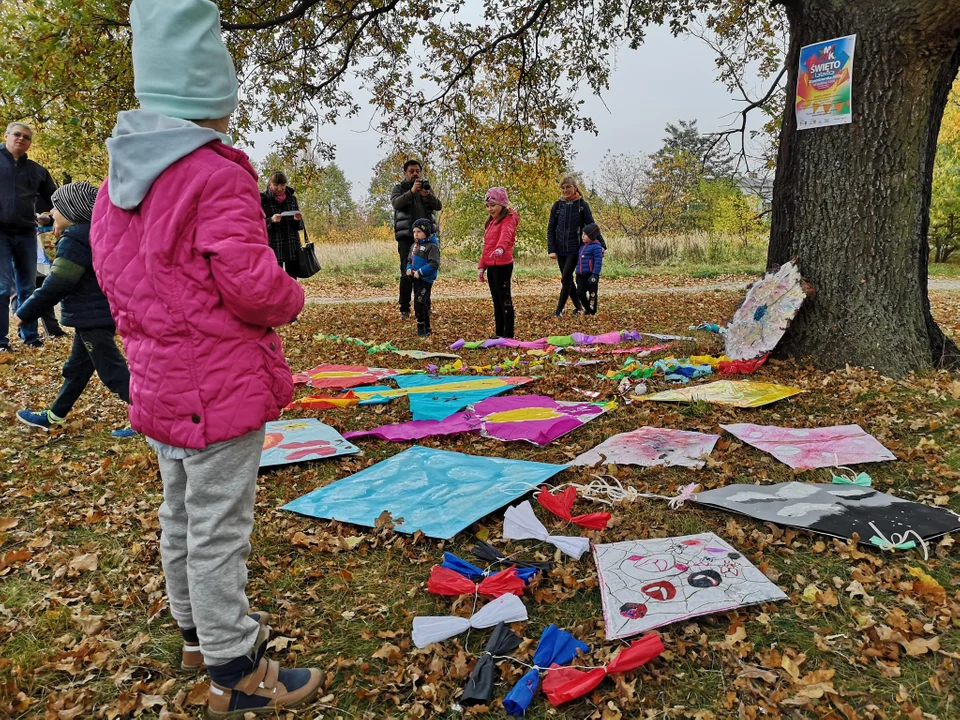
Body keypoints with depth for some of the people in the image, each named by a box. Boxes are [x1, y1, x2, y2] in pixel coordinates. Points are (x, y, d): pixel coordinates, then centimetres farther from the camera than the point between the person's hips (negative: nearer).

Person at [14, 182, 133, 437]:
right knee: (77, 368, 19)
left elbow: (56, 286, -19)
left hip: (92, 318, -11)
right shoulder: (90, 235, 12)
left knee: (112, 370, -5)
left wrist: (25, 313, -11)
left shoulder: (74, 241, -19)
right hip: (98, 314, 11)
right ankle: (53, 416, 32)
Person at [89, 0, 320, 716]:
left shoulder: (118, 178, 7)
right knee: (218, 529, 1)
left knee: (181, 515, 21)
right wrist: (291, 297, -2)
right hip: (222, 387, -9)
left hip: (159, 380, 9)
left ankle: (200, 629, 41)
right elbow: (251, 283, -22)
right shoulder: (217, 174, -20)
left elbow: (112, 271, 13)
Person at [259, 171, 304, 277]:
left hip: (292, 247, 3)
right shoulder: (263, 199, -2)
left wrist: (297, 220, -12)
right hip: (273, 247, -3)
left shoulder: (292, 198, 9)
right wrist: (271, 220, -21)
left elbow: (299, 225, 11)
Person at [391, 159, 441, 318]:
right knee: (407, 272, -7)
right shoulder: (399, 188, 5)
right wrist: (412, 191, -29)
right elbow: (397, 203, -16)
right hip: (406, 236, -3)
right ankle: (404, 308, -3)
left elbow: (439, 206, -1)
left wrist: (428, 195, -20)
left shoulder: (426, 187, 13)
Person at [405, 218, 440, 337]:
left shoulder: (432, 246, -11)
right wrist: (409, 269, 0)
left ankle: (421, 327, -6)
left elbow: (434, 264, -19)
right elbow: (410, 260, 22)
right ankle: (426, 328, 22)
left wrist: (420, 272, -22)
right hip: (416, 279, 8)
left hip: (426, 279, -8)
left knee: (419, 302, -15)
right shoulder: (414, 246, 15)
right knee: (423, 303, 14)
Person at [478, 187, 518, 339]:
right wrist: (481, 266, 16)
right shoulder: (491, 222, 19)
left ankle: (508, 335, 1)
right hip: (491, 266, 8)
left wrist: (501, 248, -50)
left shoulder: (508, 220, -7)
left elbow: (506, 235, -30)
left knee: (504, 299, -4)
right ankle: (499, 333, 19)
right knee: (496, 300, 12)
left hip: (503, 265, -8)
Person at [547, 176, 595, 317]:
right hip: (560, 249, 3)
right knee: (568, 279, 9)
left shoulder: (582, 205, -3)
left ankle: (560, 308, 0)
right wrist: (551, 250, -5)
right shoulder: (557, 205, 4)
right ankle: (578, 306, 21)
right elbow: (550, 229, 4)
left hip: (575, 249, -3)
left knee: (565, 278, -11)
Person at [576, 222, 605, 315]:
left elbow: (598, 262, -16)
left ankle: (592, 311, 14)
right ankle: (587, 308, 21)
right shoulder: (583, 246, 14)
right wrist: (578, 272, 22)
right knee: (580, 292, 4)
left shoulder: (596, 247, -12)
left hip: (591, 274, -7)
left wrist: (595, 275, -21)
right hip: (581, 275, 7)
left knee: (592, 293, 4)